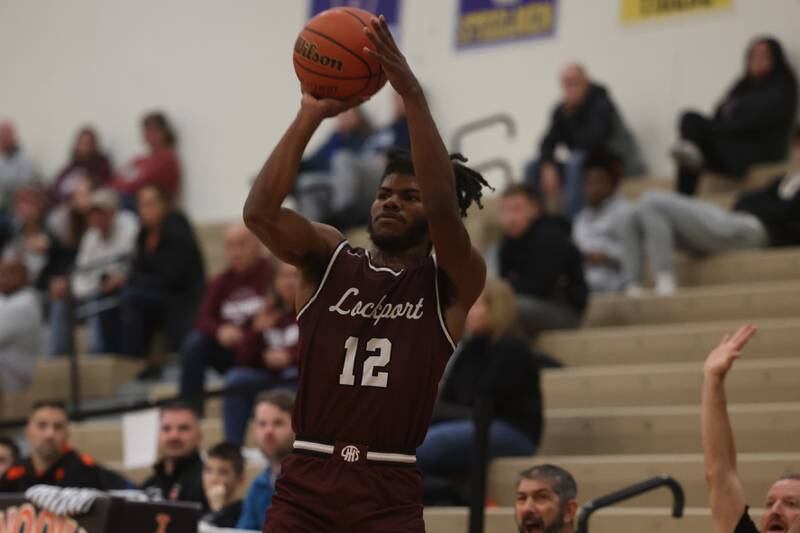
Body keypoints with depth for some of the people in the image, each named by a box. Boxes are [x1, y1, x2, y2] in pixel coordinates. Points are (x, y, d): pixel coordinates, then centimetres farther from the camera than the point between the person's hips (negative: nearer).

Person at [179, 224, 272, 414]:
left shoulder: (271, 275, -12)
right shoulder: (221, 282, 6)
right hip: (229, 352, 6)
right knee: (194, 344, -20)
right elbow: (203, 318, -2)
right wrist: (219, 331, -25)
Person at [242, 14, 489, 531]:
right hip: (307, 480, 2)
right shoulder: (329, 259, 8)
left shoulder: (451, 284, 2)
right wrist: (311, 115, -18)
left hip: (389, 490, -1)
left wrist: (413, 94, -25)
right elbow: (260, 212, -10)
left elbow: (444, 211, -18)